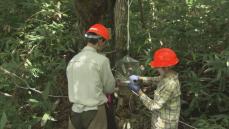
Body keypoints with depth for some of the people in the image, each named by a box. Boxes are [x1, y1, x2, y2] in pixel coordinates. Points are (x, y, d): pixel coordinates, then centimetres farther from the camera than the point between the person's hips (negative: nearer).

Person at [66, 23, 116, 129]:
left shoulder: (73, 60, 3)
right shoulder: (101, 60, -13)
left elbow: (74, 86, 7)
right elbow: (110, 88, -4)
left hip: (75, 111, 5)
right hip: (94, 111, -5)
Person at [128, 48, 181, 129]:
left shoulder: (169, 85, -34)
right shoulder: (169, 75, -7)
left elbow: (154, 106, -29)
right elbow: (156, 79, 14)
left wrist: (139, 92, -23)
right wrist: (139, 78, 4)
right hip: (162, 116, 8)